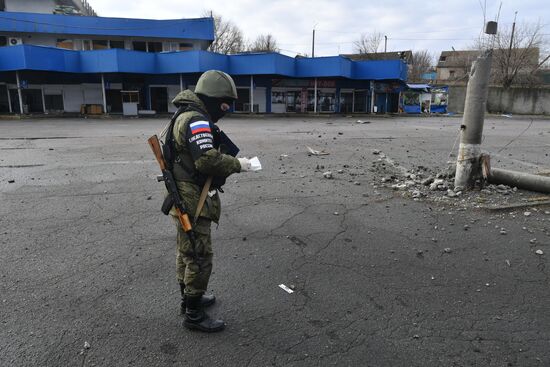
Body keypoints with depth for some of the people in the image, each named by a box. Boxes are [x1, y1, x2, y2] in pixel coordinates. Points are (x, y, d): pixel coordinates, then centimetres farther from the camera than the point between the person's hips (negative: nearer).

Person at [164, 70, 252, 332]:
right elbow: (208, 160, -30)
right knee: (199, 257, 0)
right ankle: (193, 314, 14)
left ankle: (189, 298, 39)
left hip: (185, 199, 11)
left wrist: (230, 163, 5)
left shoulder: (188, 116, 15)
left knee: (186, 252, 21)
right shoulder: (197, 120, -19)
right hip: (192, 202, -11)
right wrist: (237, 164, -16)